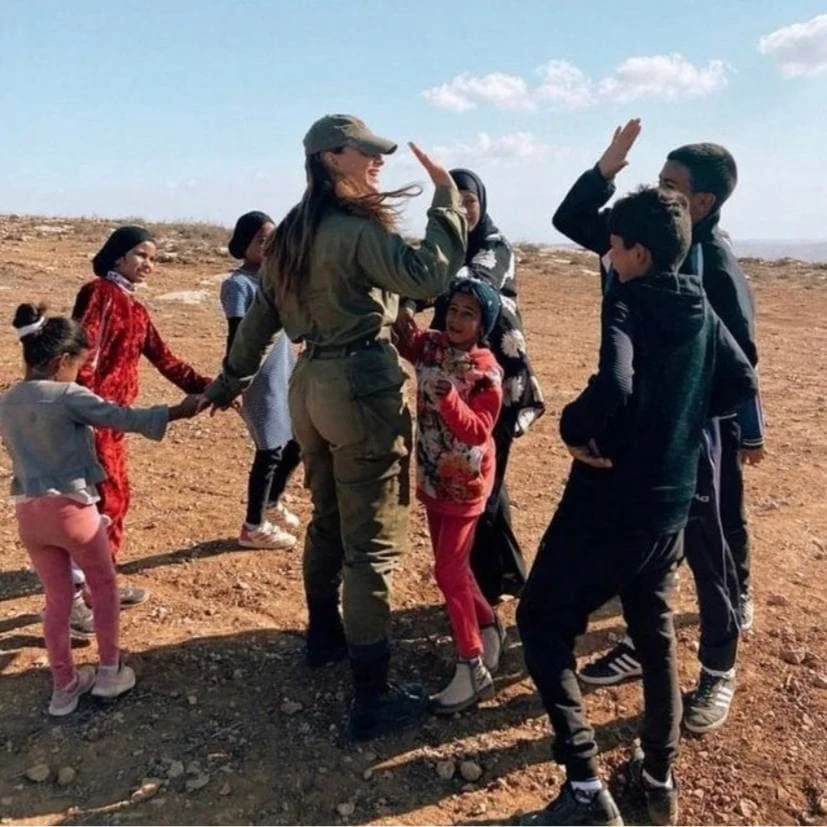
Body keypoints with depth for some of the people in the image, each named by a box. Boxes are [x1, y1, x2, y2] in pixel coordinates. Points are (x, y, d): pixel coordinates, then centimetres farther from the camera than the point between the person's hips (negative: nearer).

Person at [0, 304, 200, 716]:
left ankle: (64, 686, 25)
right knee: (103, 585, 16)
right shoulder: (69, 395, -12)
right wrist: (177, 411, -10)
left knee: (58, 598, 17)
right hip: (71, 508, -6)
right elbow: (123, 418, -14)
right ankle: (109, 670, 24)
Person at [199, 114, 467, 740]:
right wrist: (446, 196, -16)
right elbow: (429, 276, -25)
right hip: (363, 384, -9)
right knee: (373, 543, -4)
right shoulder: (358, 228, -14)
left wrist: (232, 378, 28)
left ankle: (325, 635, 42)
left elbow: (262, 313, 18)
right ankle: (372, 697, 3)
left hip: (312, 382, 9)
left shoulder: (293, 233, 12)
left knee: (328, 521, 24)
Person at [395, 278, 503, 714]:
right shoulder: (429, 346, -2)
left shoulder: (486, 372, -17)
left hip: (465, 483, -7)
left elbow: (477, 431, -23)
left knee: (449, 570, -7)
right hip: (432, 476, 7)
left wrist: (450, 399, -37)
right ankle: (487, 626, 39)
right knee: (451, 564, 17)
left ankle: (473, 670, 4)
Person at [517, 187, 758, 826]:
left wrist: (573, 427, -16)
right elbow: (742, 383, 12)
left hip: (610, 499, -7)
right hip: (671, 502, 8)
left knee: (542, 623, 6)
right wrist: (683, 418, 9)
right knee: (656, 632, 22)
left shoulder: (627, 303, -18)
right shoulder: (702, 310, 5)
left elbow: (613, 387, -34)